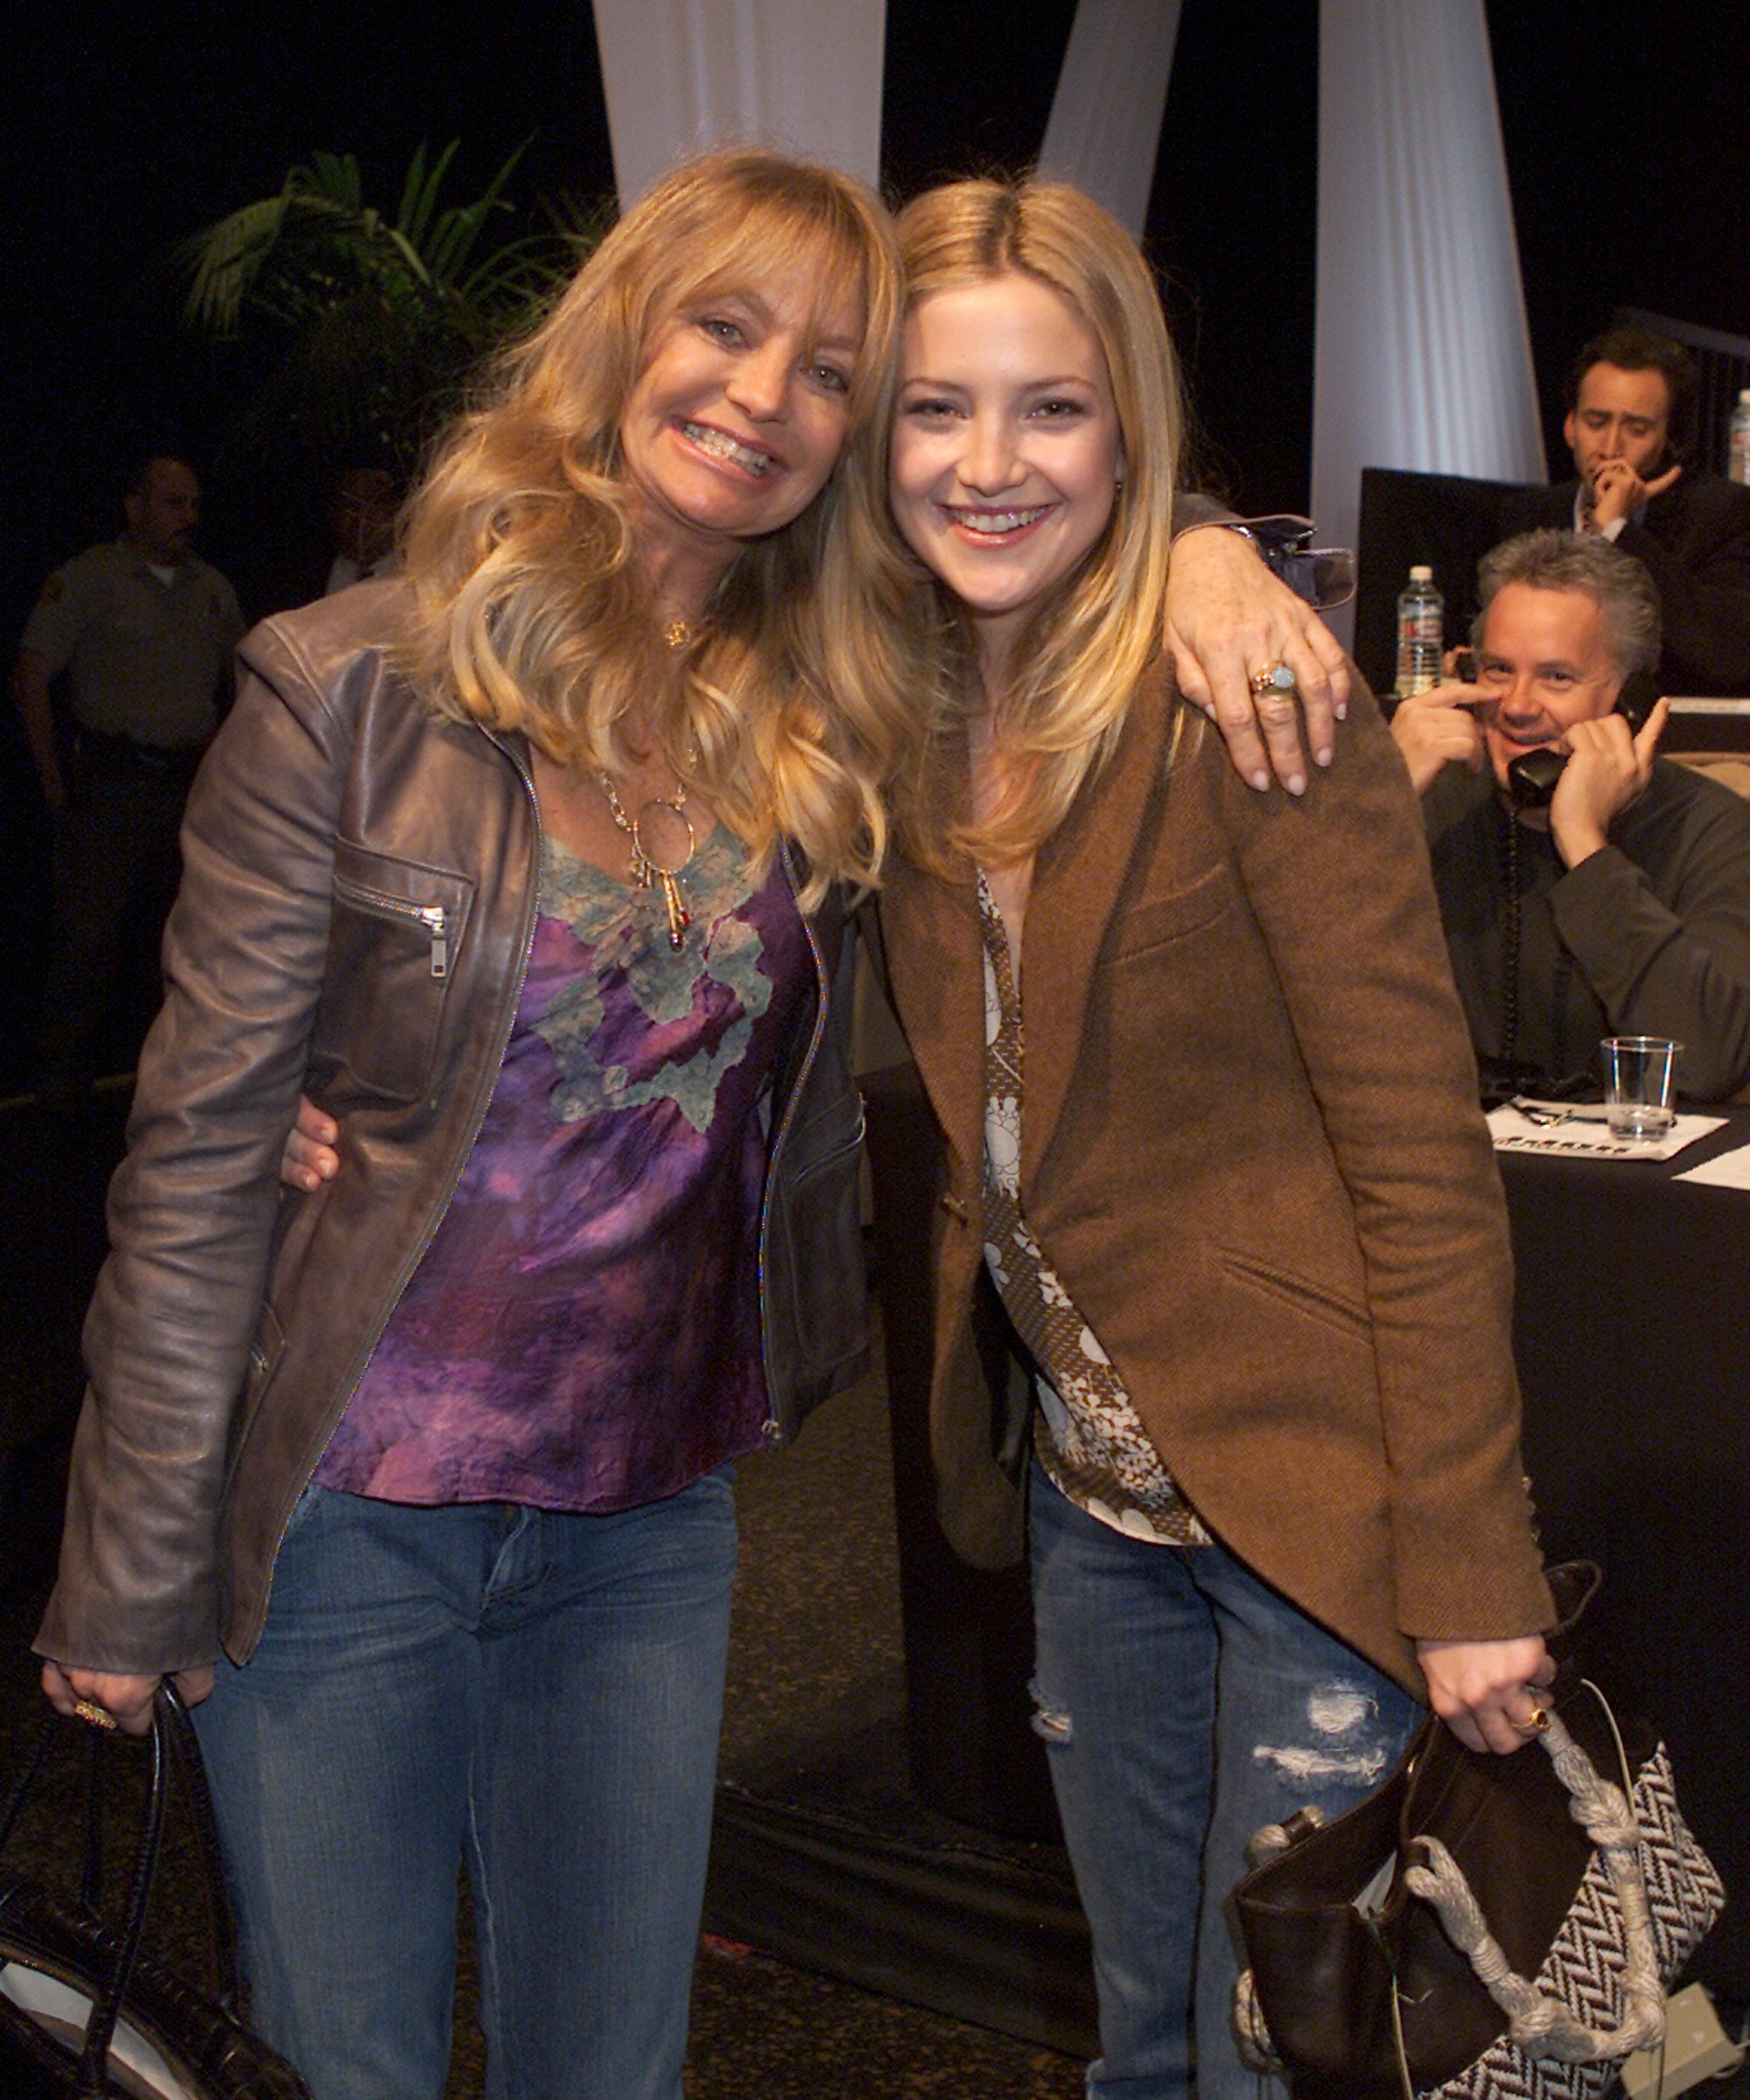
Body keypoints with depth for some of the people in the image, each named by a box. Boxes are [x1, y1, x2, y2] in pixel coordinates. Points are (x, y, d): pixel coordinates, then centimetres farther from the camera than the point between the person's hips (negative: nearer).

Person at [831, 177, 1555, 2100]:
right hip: (1094, 1495, 6)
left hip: (1312, 1496, -6)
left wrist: (1470, 1575, -17)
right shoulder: (911, 723, 2)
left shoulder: (1241, 698, -17)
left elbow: (1424, 1160, -17)